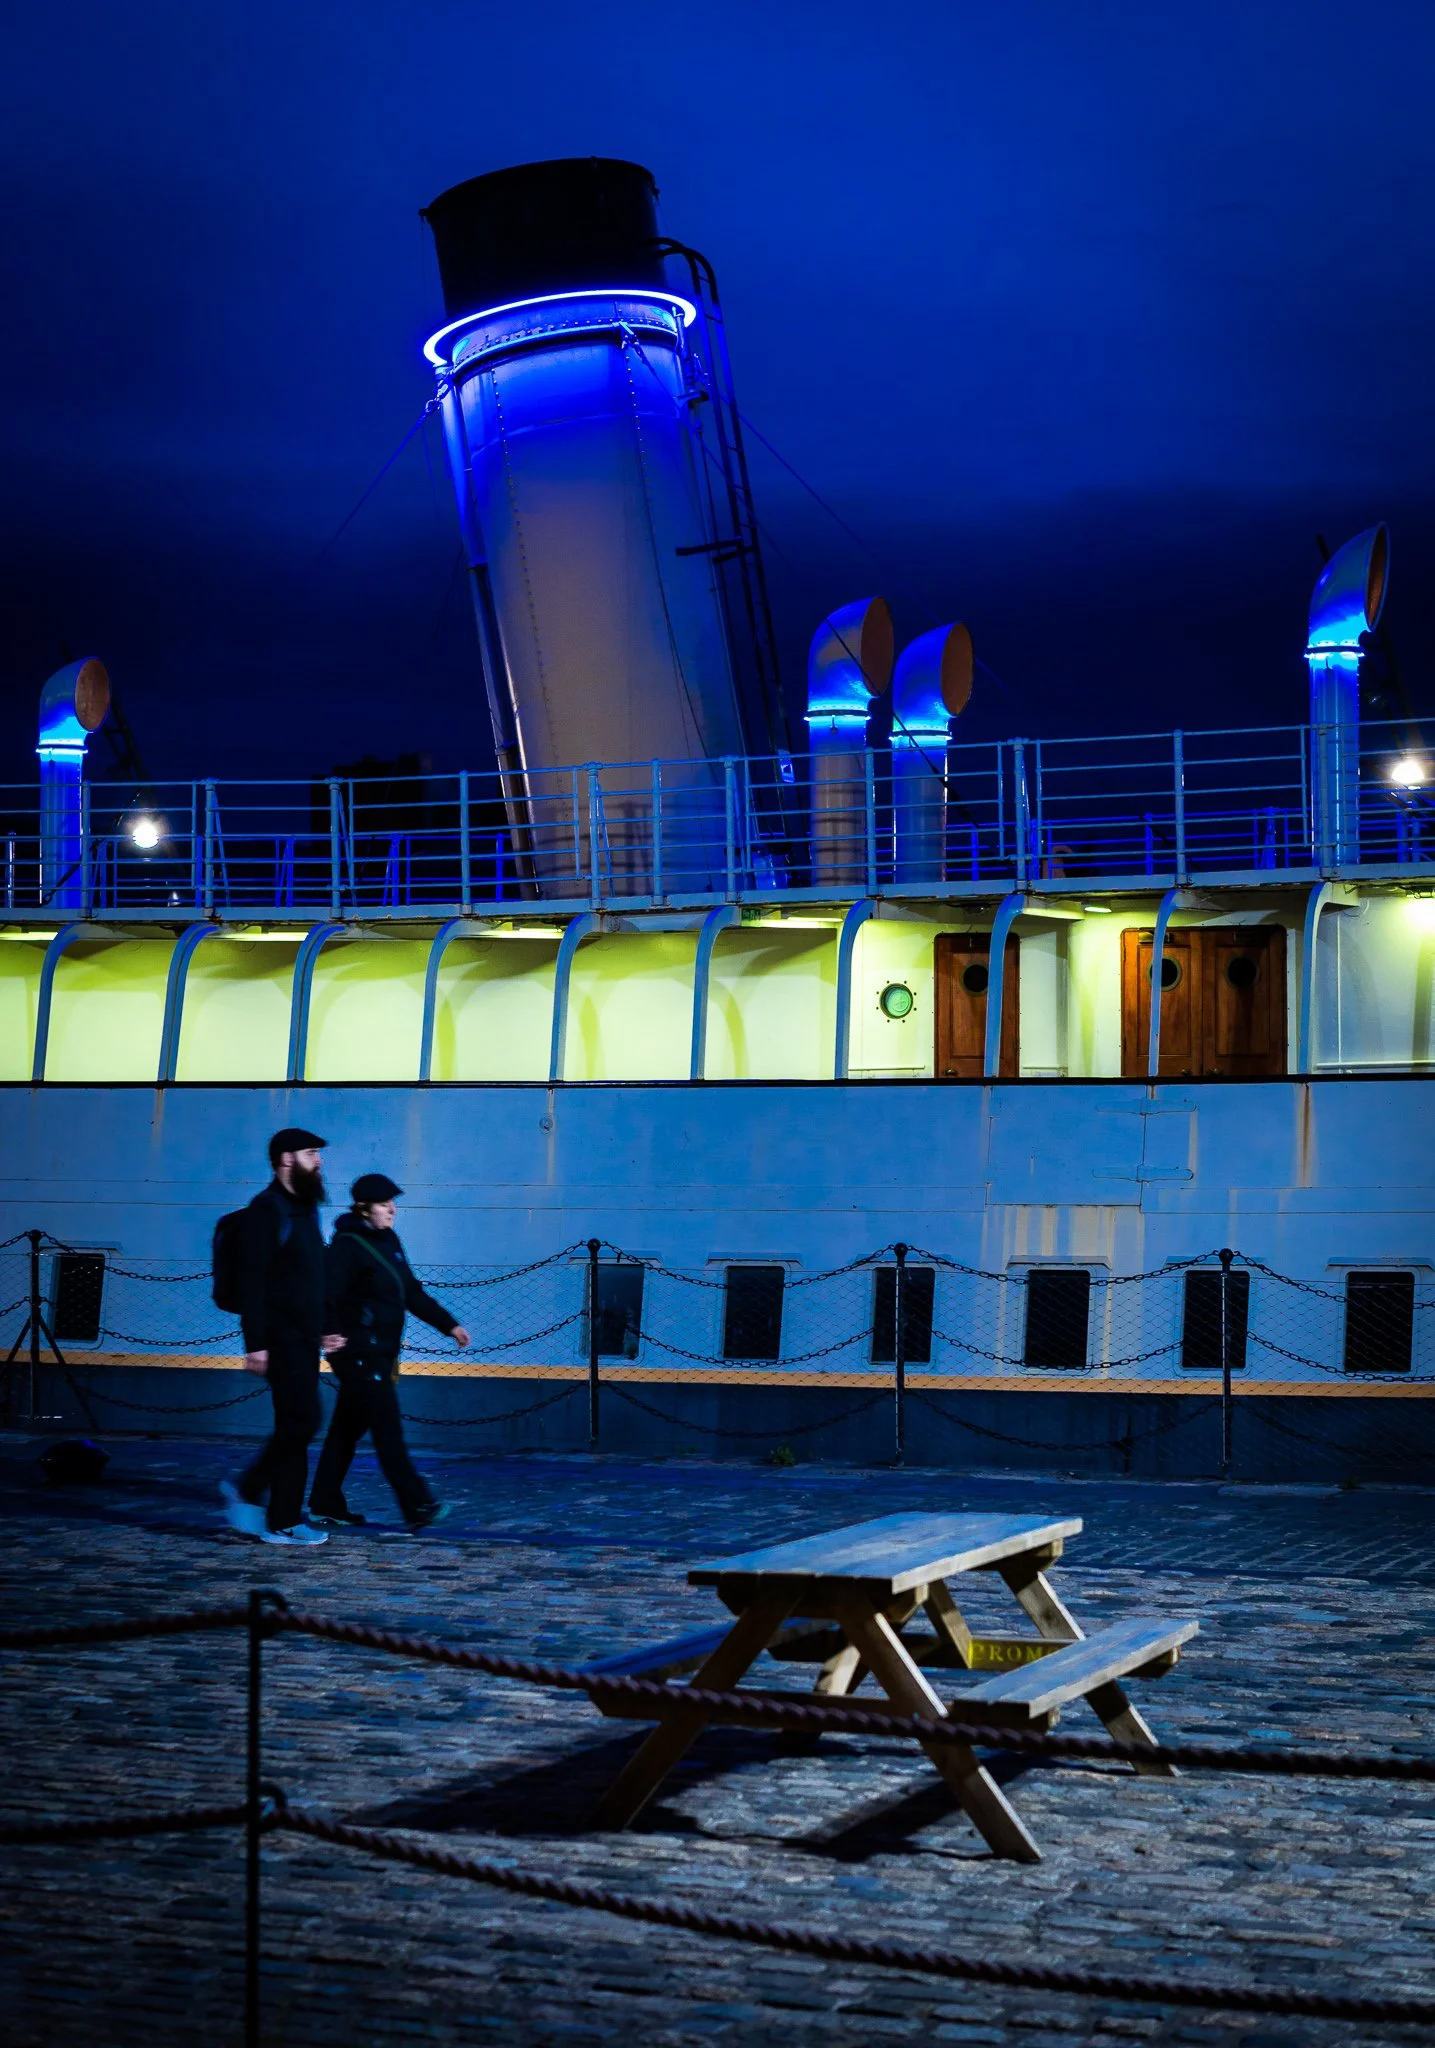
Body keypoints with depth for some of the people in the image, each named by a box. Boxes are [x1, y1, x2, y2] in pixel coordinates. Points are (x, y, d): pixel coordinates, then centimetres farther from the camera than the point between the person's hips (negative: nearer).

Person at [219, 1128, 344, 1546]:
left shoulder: (304, 1210, 17)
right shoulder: (267, 1209, -11)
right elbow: (252, 1281, -17)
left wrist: (324, 1329, 19)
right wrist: (256, 1343, -21)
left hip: (303, 1337, 9)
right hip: (282, 1336, -9)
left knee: (295, 1426, 9)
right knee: (302, 1421, -11)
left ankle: (284, 1522, 13)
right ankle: (248, 1492, 0)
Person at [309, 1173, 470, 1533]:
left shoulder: (388, 1241, 13)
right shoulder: (347, 1244, -13)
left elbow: (412, 1292, 20)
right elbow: (328, 1295, -23)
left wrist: (449, 1325, 16)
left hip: (380, 1354, 9)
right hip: (359, 1352, -9)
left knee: (347, 1429, 13)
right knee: (388, 1429, -9)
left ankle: (325, 1506, 19)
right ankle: (417, 1507, -10)